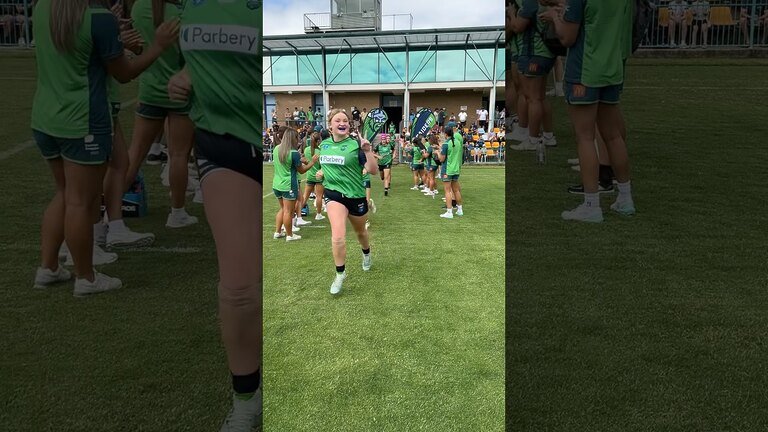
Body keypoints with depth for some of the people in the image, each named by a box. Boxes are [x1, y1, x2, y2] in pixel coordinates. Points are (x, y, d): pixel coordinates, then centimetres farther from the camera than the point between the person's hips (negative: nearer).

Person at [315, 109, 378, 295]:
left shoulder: (356, 144, -14)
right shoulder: (324, 145, 0)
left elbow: (374, 171, -22)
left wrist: (367, 151, -33)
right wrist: (322, 172, 9)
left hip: (355, 195, -1)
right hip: (333, 193, 1)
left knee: (360, 232, 22)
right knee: (338, 237, -18)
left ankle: (366, 255, 55)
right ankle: (340, 274, 2)